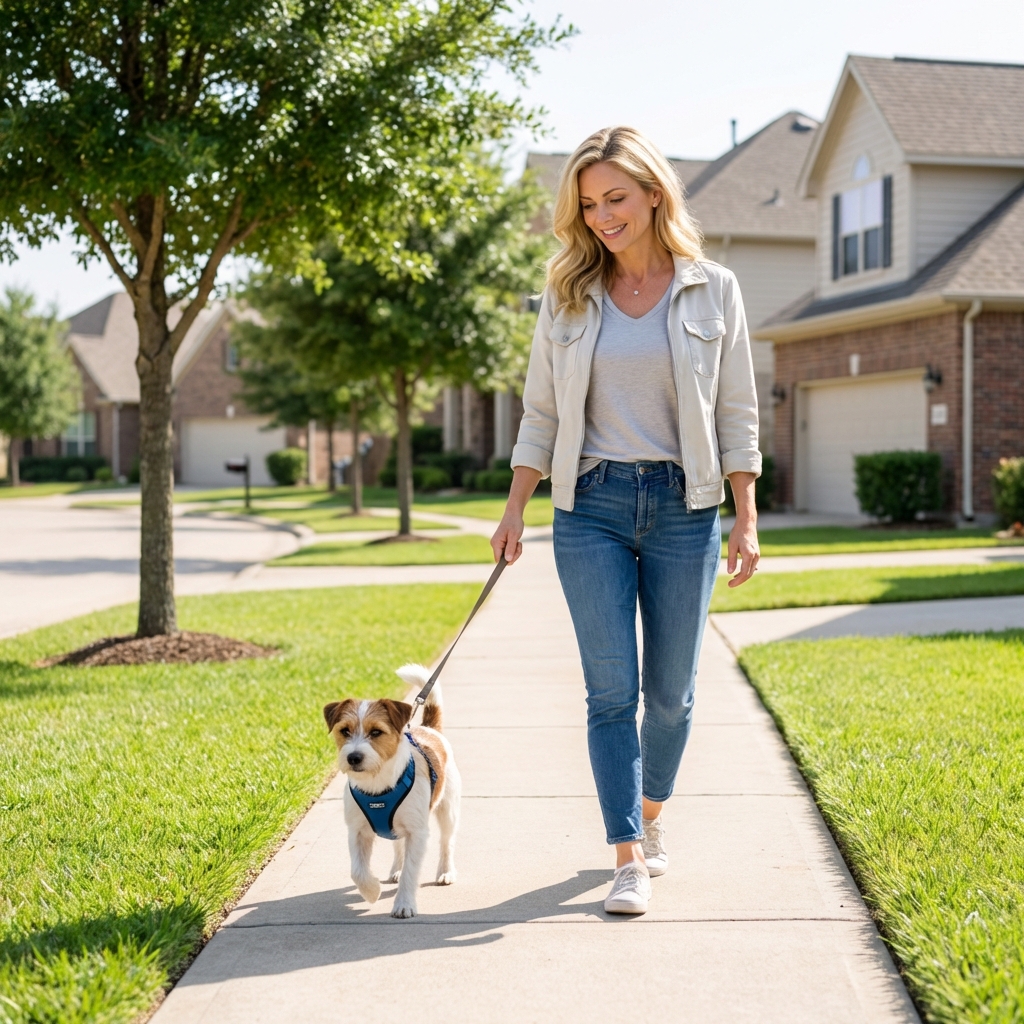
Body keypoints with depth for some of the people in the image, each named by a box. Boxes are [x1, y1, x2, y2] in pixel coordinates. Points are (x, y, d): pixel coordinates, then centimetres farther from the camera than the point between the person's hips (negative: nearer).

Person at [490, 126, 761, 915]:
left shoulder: (713, 291, 2)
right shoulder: (567, 296, 5)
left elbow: (737, 415, 4)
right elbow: (541, 413, 9)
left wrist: (747, 522, -1)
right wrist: (513, 512, 3)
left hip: (683, 507, 0)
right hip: (592, 504, 0)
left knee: (672, 689, 7)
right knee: (612, 689, -4)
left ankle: (652, 813, 32)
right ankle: (630, 859, 1)